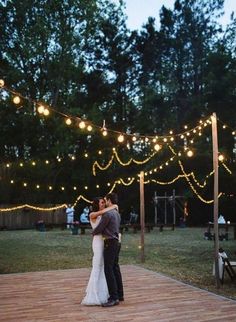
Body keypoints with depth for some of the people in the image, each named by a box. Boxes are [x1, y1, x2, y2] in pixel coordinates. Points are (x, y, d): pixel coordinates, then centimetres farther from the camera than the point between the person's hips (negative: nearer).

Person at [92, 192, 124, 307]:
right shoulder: (117, 213, 14)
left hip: (110, 244, -10)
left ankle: (114, 298, -9)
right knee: (115, 269, 14)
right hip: (116, 242, 10)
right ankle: (119, 294, 21)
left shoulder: (107, 213, -16)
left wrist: (93, 232, 9)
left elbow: (99, 228, -12)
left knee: (108, 270, -9)